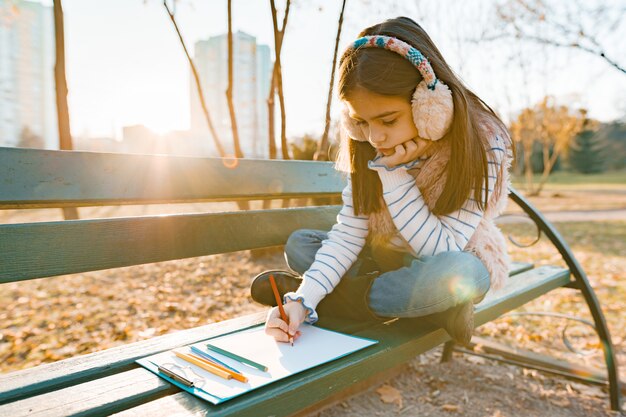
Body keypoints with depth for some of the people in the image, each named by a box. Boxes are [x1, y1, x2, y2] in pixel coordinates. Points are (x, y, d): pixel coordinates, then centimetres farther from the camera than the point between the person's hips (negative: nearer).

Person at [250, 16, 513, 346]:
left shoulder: (481, 146, -25)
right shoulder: (366, 148, -13)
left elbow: (441, 252, -25)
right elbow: (347, 235, -17)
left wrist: (393, 173, -31)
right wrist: (304, 300, -31)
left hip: (457, 265, -3)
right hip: (388, 258, 4)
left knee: (459, 273, -38)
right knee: (298, 244, -7)